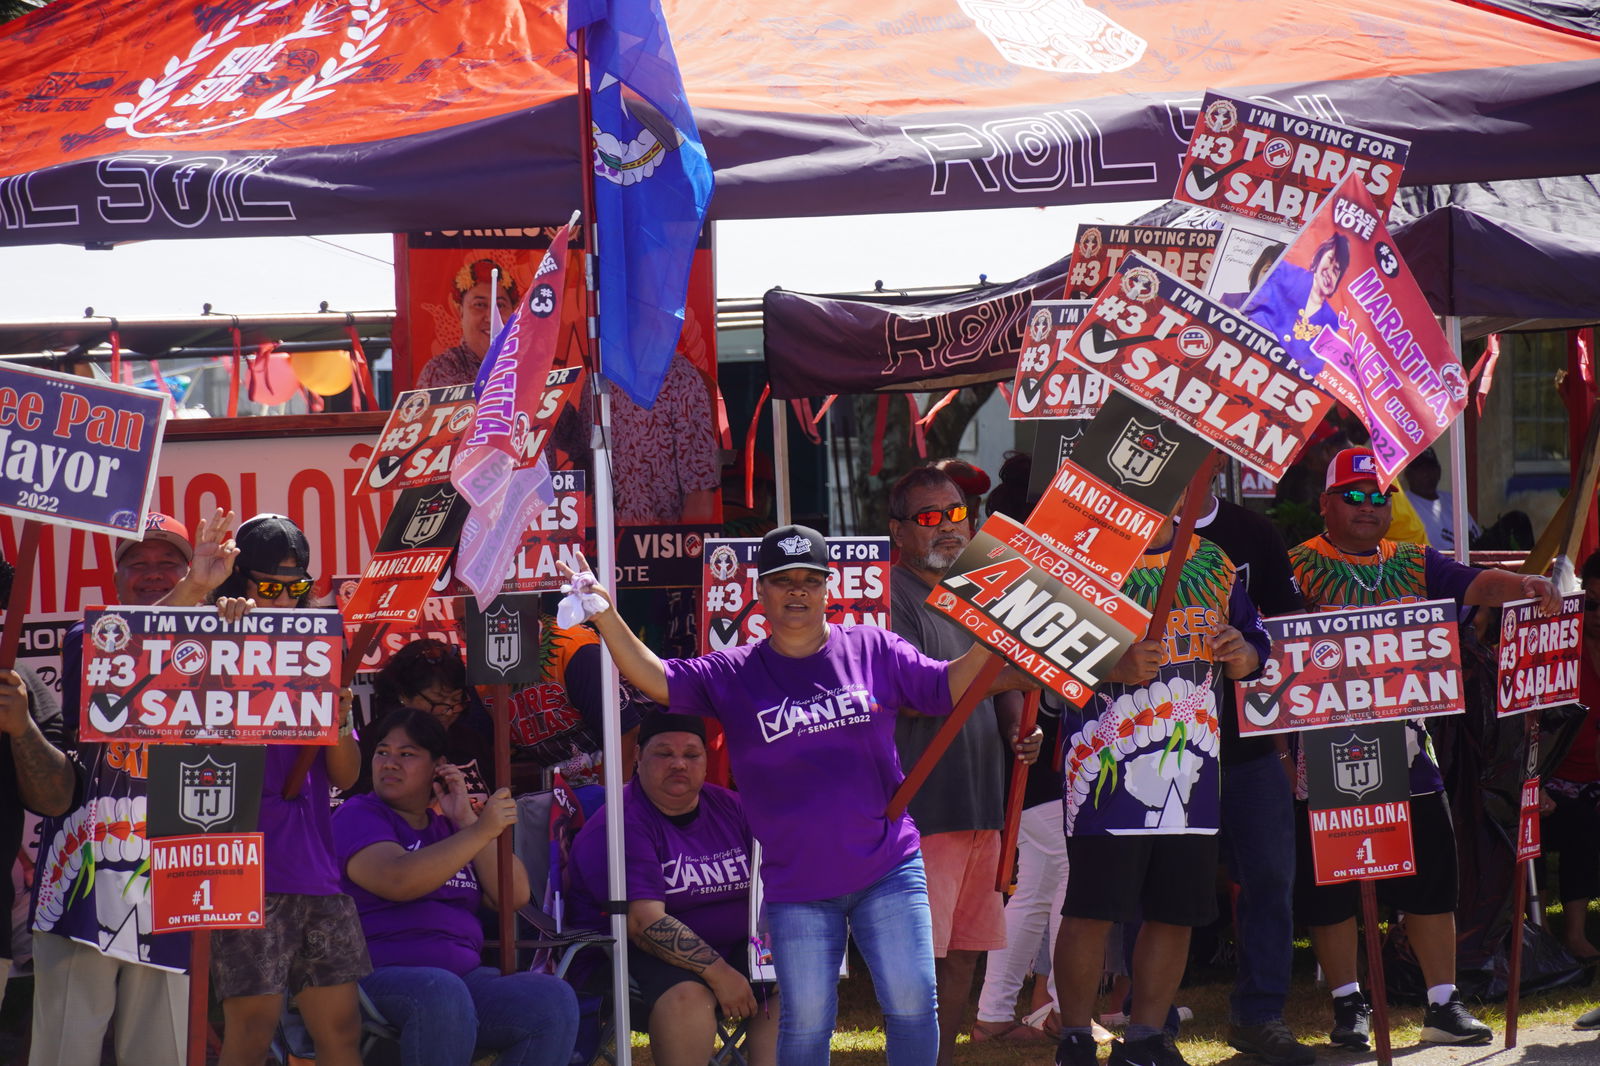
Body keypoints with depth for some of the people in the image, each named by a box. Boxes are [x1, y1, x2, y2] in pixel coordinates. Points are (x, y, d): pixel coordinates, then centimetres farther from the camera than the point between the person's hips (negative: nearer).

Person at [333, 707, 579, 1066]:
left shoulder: (450, 827, 25)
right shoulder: (358, 816, 6)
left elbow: (514, 896, 11)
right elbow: (398, 881, -16)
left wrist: (466, 819, 5)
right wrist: (481, 831, -18)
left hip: (464, 973, 6)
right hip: (379, 977, -6)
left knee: (554, 999, -21)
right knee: (441, 994, -40)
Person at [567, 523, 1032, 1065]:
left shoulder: (874, 650, 4)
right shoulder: (733, 675, 1)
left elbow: (950, 686, 8)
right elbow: (656, 679, -7)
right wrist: (606, 617, -19)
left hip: (888, 869, 0)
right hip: (796, 886, 0)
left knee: (913, 1005, -2)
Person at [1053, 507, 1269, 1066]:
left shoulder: (1213, 563, 16)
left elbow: (1253, 638, 25)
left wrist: (1244, 656, 1)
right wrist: (1115, 667, -24)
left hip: (1193, 768, 6)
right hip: (1110, 768, -6)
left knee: (1177, 909, 8)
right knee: (1092, 908, -5)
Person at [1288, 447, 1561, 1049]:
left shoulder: (1412, 564, 11)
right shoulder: (1300, 566, -1)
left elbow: (1475, 585, -2)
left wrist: (1525, 587, -21)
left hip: (1405, 745, 4)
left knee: (1431, 872, 5)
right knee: (1330, 882, 1)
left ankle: (1443, 1003, 12)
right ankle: (1349, 1004, 13)